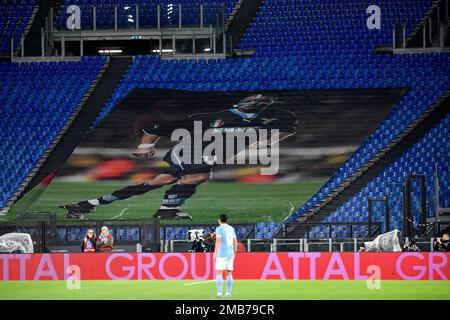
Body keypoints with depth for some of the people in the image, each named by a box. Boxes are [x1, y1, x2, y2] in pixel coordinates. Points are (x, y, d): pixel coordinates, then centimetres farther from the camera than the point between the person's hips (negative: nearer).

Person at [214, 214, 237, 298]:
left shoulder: (219, 229, -8)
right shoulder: (231, 228, 12)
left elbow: (218, 240, -18)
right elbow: (235, 241, 15)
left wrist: (215, 253, -16)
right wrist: (234, 253, 23)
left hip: (221, 254, -6)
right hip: (230, 254, 6)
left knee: (218, 273, -4)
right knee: (229, 273, 8)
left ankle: (219, 293, -12)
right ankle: (228, 293, 4)